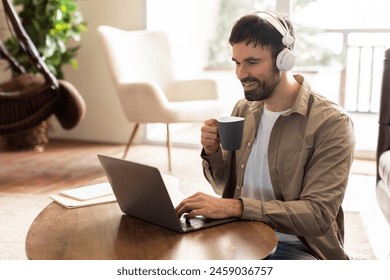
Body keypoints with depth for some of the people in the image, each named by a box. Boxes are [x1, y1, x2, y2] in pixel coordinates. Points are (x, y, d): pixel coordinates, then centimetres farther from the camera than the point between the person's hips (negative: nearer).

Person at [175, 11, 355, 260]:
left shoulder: (331, 123, -14)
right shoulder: (243, 110, 5)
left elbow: (319, 214, -22)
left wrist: (236, 207, -31)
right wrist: (212, 153, -7)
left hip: (297, 247, -4)